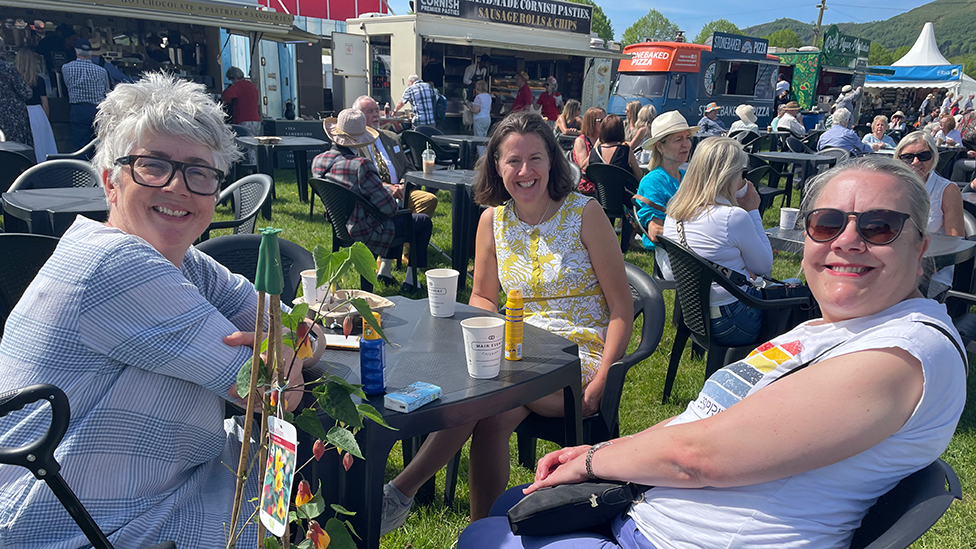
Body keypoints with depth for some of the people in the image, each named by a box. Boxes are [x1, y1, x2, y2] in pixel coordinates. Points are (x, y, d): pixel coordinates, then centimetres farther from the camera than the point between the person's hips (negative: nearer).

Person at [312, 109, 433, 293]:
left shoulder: (318, 161, -7)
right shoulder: (360, 165, -32)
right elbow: (388, 207, -27)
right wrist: (395, 203, -2)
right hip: (365, 232, -8)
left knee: (399, 214, 32)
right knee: (424, 222, 13)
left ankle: (384, 271, 34)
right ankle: (410, 280, 17)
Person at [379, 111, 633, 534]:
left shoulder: (584, 213, -4)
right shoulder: (492, 219, 7)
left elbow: (621, 306, -4)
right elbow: (483, 297, 15)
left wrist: (602, 379, -16)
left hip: (582, 355, -3)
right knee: (495, 416, -30)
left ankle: (402, 490, -22)